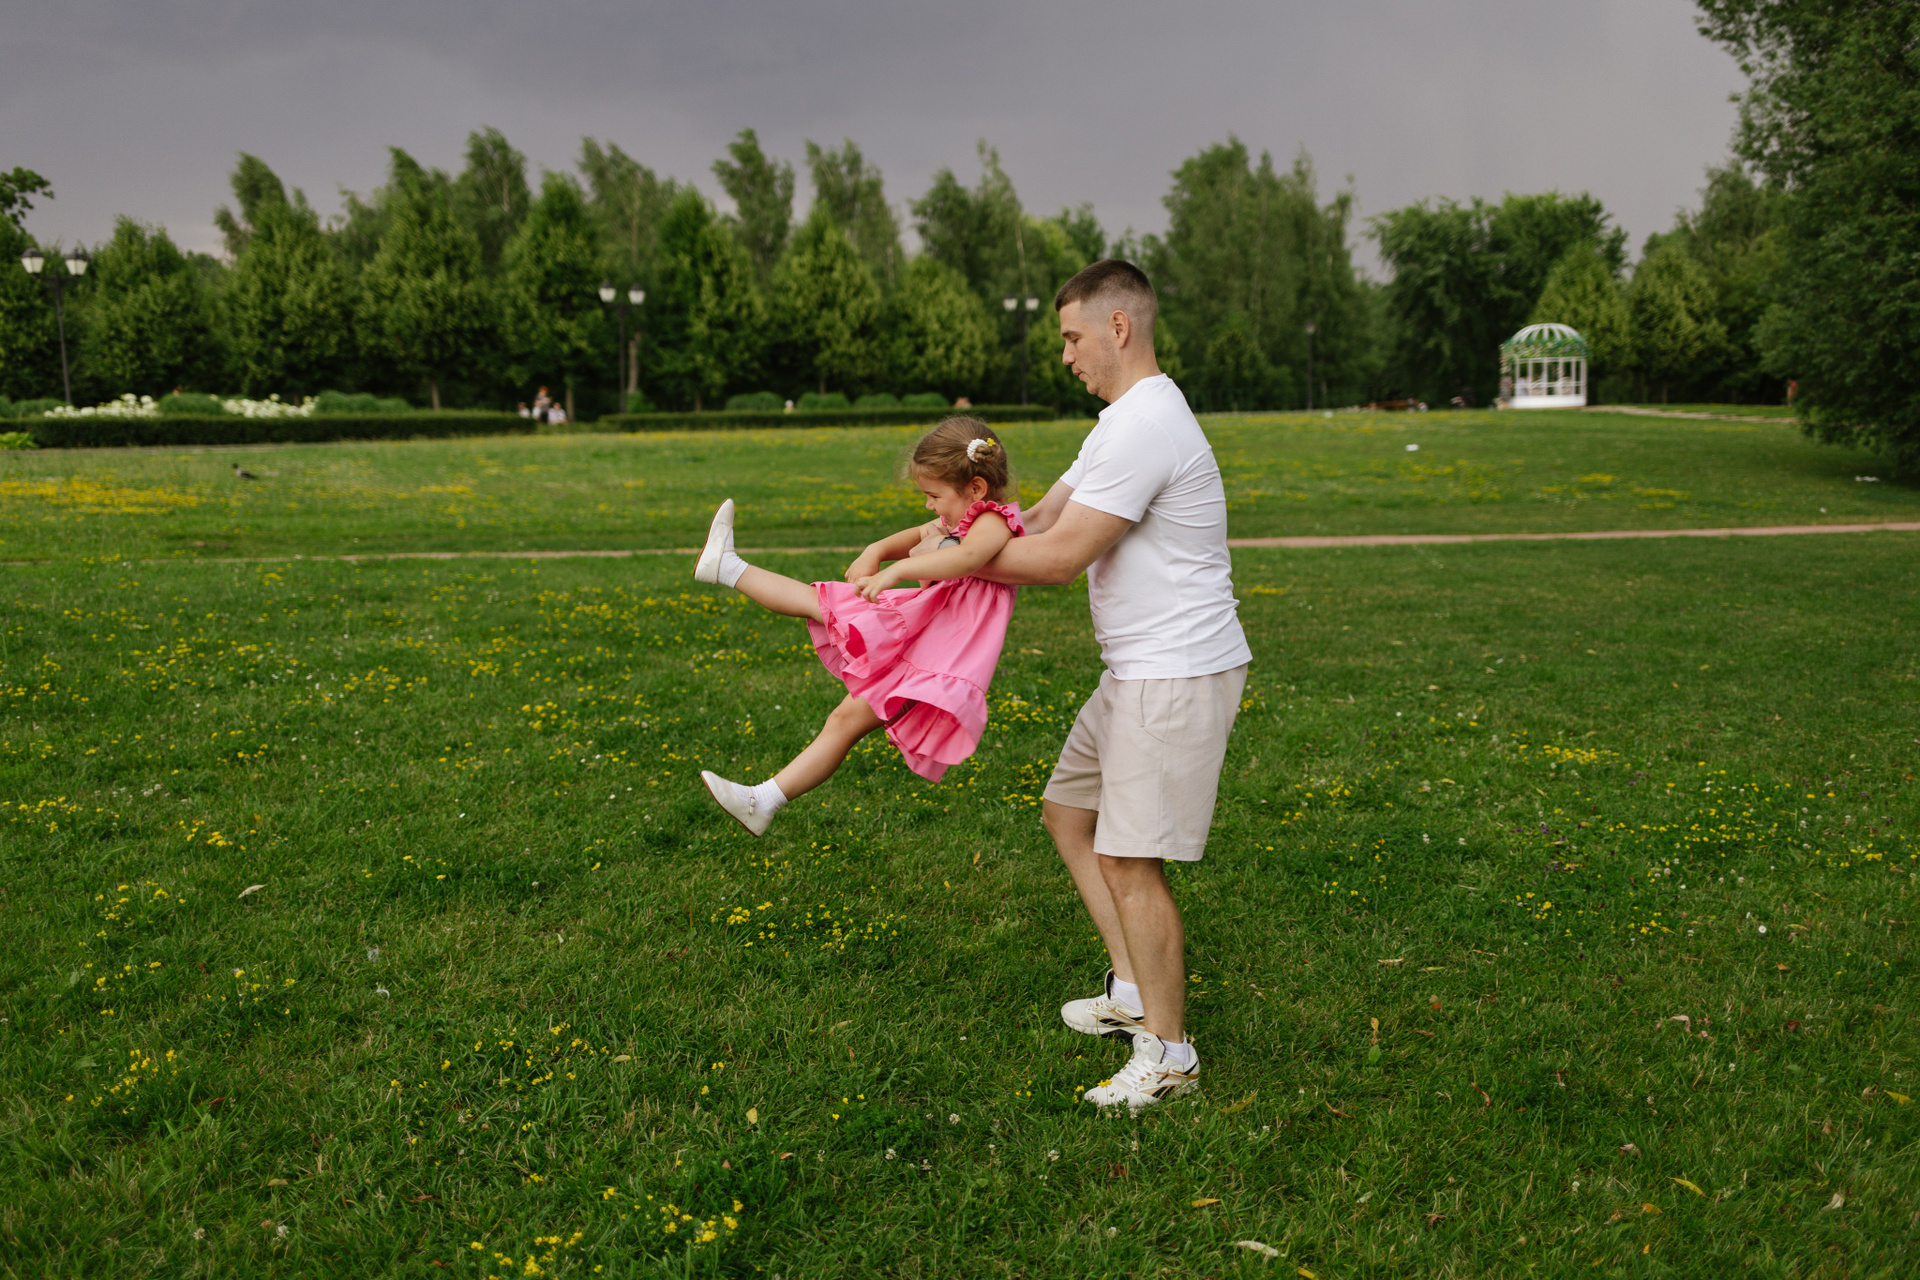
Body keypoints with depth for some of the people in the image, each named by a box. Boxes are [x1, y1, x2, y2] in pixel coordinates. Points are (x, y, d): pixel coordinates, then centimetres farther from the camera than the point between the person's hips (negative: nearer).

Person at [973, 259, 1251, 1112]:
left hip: (1177, 674, -11)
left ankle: (1167, 1051, 9)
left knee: (1130, 861, -6)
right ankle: (1134, 990, 27)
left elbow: (1059, 557, -20)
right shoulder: (1125, 420, 17)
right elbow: (1041, 521, 15)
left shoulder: (1143, 427, -20)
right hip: (1139, 669, 11)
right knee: (1068, 811, 17)